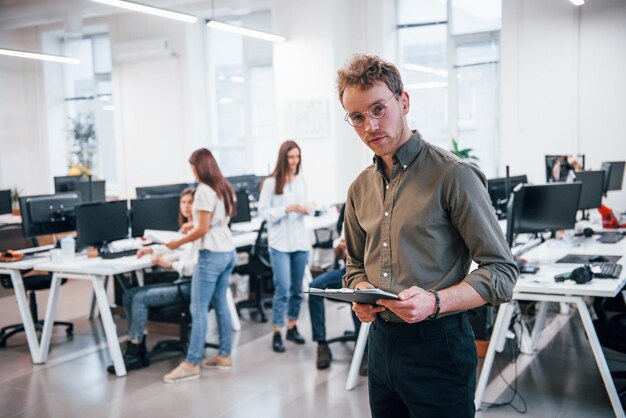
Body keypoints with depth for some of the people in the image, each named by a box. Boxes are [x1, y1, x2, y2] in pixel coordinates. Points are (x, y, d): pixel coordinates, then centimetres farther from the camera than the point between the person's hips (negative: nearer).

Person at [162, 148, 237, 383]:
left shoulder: (204, 191, -15)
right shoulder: (224, 188, 11)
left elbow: (202, 230, -17)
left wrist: (177, 243, -8)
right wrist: (195, 225, 22)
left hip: (212, 255, -9)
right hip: (228, 252, 9)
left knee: (198, 309, -5)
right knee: (220, 304, 15)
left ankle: (191, 364, -1)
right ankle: (224, 355, 20)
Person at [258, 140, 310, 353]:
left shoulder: (301, 180, 8)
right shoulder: (271, 183, -7)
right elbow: (263, 212, -9)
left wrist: (305, 210, -4)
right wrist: (287, 209, -19)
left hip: (300, 241, 5)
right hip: (280, 243, -5)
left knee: (297, 288, 12)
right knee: (283, 288, -8)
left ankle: (292, 327, 26)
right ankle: (276, 333, 1)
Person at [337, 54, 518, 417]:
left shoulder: (453, 175, -12)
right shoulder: (360, 189, 8)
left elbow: (501, 271, -13)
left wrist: (435, 302, -26)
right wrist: (361, 294, -3)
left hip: (438, 345, -6)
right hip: (381, 342, 6)